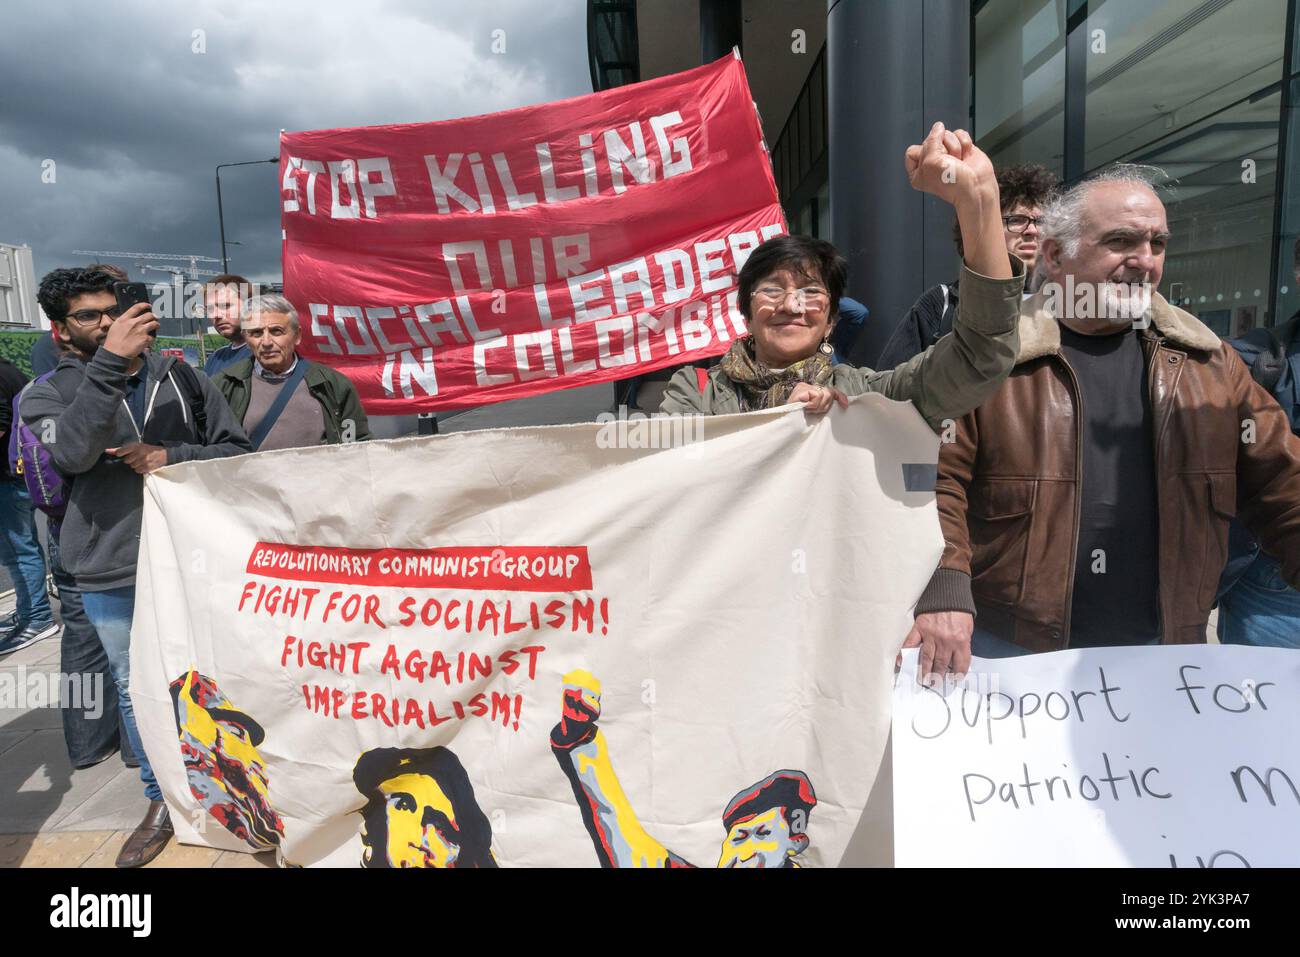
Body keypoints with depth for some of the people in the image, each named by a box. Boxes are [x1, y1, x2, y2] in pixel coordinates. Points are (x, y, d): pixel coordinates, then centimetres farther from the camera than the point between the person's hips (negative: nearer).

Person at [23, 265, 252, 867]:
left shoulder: (179, 376, 6)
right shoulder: (48, 395, 3)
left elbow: (236, 450, 5)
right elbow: (73, 454, -19)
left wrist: (171, 457, -12)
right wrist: (109, 363, -26)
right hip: (112, 576, 0)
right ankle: (163, 800, 30)